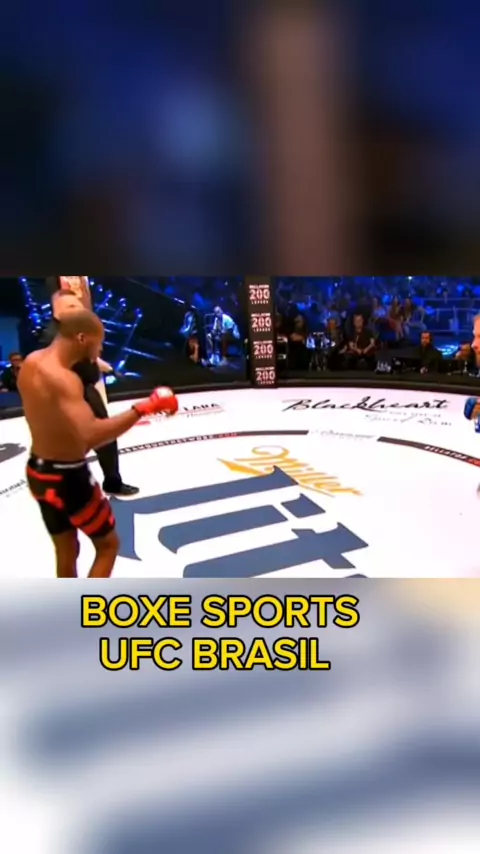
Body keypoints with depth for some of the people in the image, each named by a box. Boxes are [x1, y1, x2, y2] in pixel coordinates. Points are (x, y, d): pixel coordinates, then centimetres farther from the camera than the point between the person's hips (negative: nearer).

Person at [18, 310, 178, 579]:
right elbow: (91, 436, -40)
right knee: (108, 544, 11)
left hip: (39, 471, 9)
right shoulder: (62, 379, -28)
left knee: (66, 551, 23)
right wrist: (142, 409, -37)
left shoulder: (32, 362, 1)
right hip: (67, 476, -9)